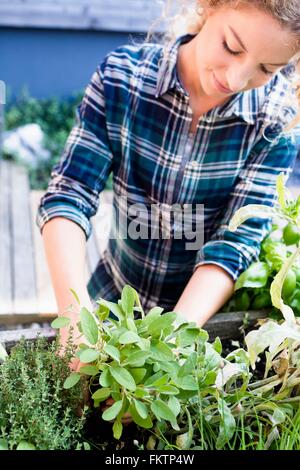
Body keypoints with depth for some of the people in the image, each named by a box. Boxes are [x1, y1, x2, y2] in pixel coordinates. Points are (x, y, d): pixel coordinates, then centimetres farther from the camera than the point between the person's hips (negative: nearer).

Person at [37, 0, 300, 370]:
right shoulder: (122, 75, -16)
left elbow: (237, 240, -19)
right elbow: (68, 195, -17)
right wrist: (75, 308, -31)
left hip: (206, 314, 0)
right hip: (112, 298, 1)